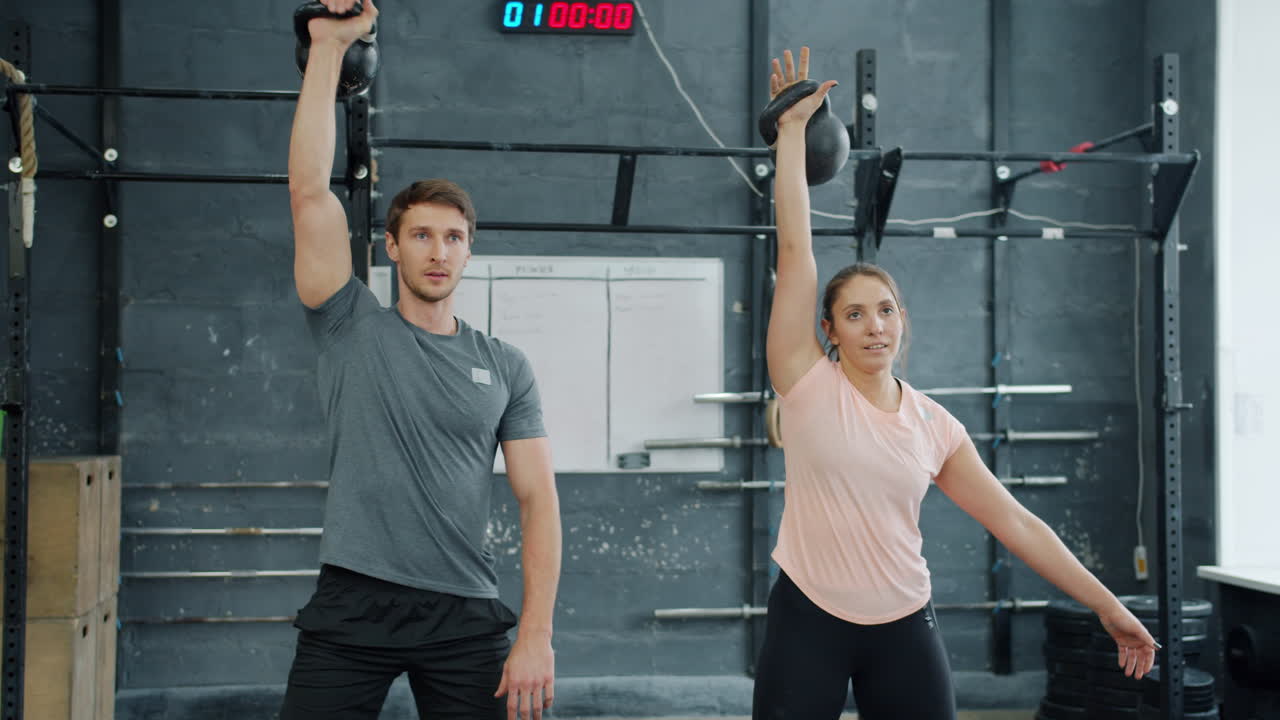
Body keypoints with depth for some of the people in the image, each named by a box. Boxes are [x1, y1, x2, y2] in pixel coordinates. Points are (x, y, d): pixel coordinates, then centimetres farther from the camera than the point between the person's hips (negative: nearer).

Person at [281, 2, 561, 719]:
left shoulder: (505, 366, 8)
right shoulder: (353, 328, 5)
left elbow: (538, 497, 3)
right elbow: (310, 190, -5)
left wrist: (537, 633, -7)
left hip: (465, 613, 1)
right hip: (352, 605, -1)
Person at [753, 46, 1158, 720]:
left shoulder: (935, 427, 3)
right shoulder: (809, 383, -5)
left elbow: (1016, 522, 8)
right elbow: (795, 248, -9)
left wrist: (1108, 606, 8)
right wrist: (793, 130, -9)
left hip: (903, 626, 3)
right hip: (807, 620, -2)